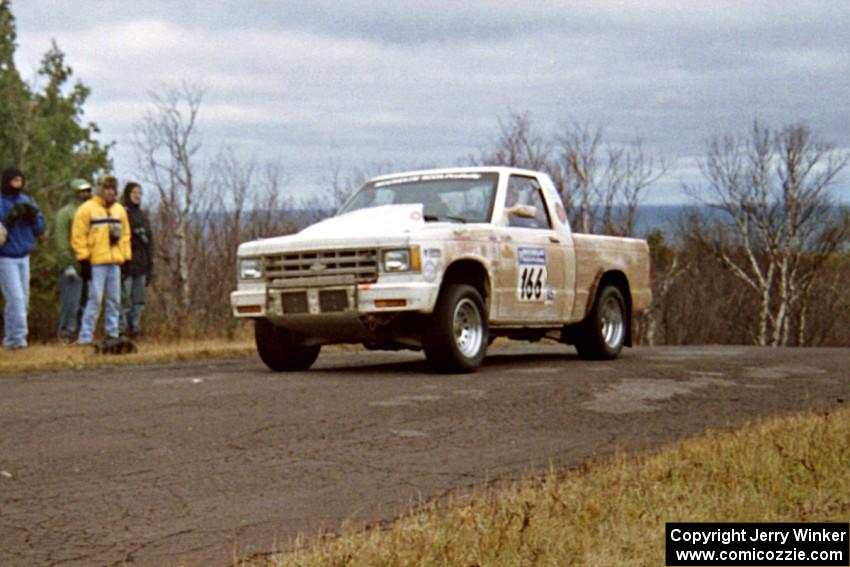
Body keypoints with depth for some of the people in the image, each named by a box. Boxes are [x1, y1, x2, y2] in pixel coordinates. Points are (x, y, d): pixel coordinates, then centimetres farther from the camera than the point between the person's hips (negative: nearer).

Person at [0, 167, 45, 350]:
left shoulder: (26, 201, 8)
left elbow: (39, 228, 9)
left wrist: (32, 215, -9)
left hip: (24, 257, 6)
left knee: (23, 299, 8)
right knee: (15, 297, -12)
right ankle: (18, 336, -8)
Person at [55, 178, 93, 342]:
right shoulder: (65, 213, -2)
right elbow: (61, 241, -9)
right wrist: (68, 265, -16)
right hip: (73, 266, -6)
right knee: (71, 302, -7)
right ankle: (66, 333, -1)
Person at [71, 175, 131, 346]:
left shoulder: (120, 210, 15)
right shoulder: (87, 209, -3)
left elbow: (125, 235, 21)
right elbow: (78, 236, -5)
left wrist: (126, 257, 13)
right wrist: (84, 258, -10)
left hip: (115, 261, 6)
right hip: (96, 262, -6)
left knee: (115, 299, 7)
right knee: (95, 299, -9)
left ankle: (112, 333, 14)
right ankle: (85, 336, -6)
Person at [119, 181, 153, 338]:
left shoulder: (143, 216, 18)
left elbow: (149, 243, 20)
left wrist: (150, 268, 15)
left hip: (141, 266, 7)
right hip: (125, 265, -7)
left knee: (139, 301, 7)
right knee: (125, 300, -8)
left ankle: (135, 329, 12)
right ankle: (122, 331, -5)